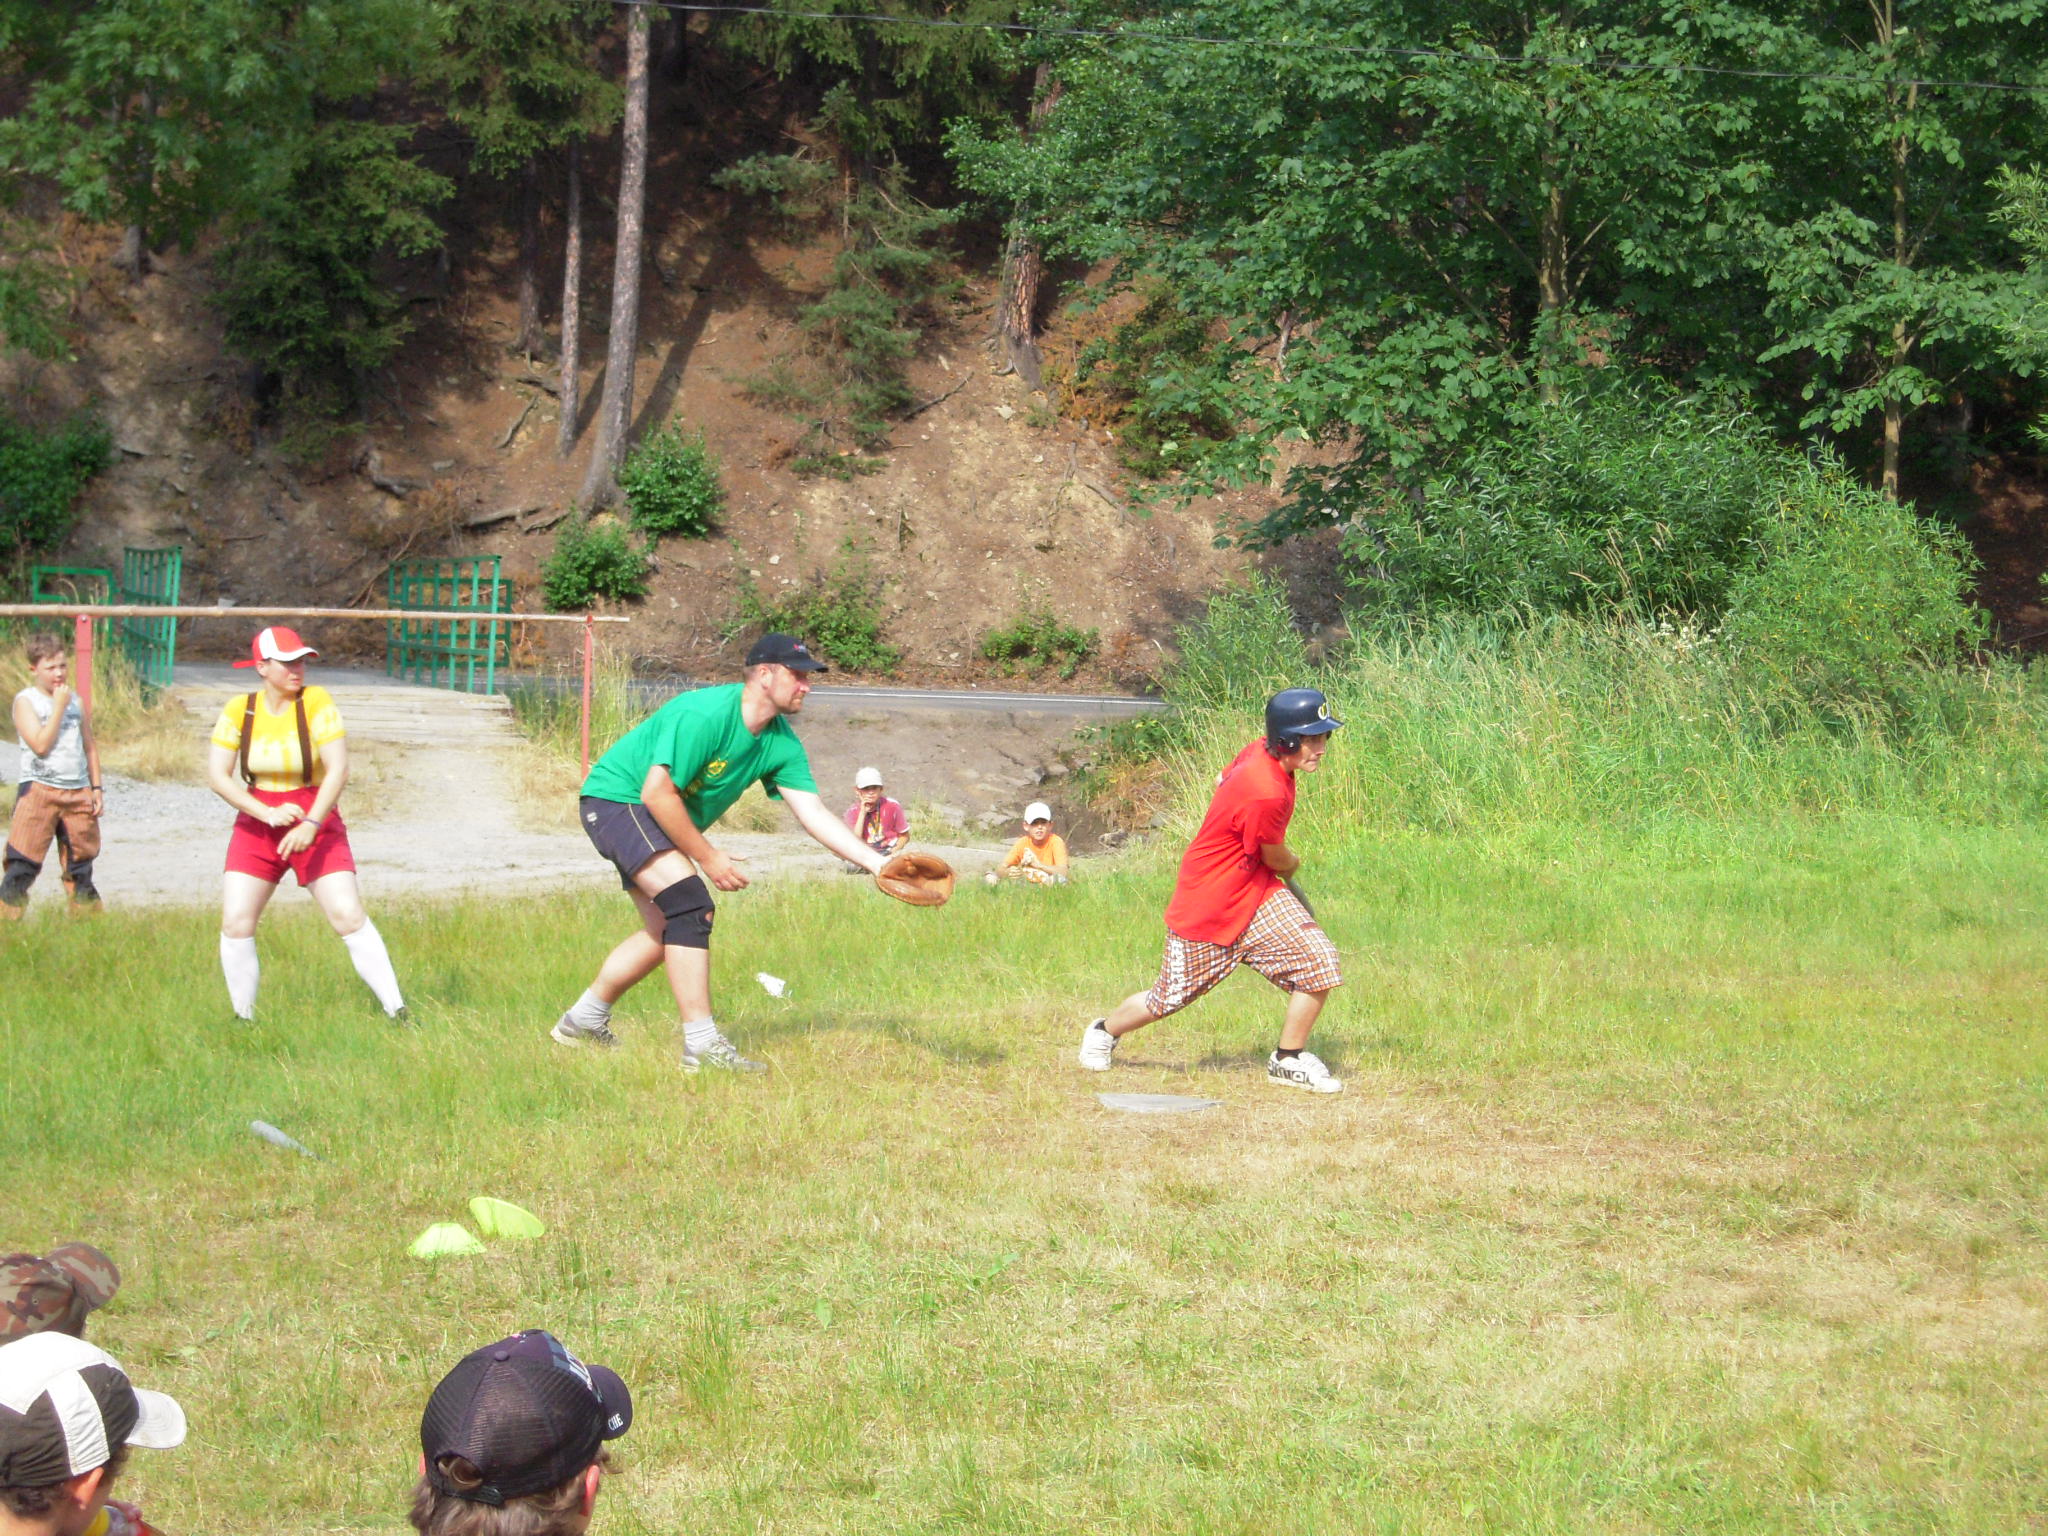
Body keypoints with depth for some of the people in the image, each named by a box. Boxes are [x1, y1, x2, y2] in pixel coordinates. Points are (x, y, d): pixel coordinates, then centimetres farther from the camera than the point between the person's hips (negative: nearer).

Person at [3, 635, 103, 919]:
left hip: (78, 792, 5)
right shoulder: (26, 701, -5)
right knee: (22, 866, -8)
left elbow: (89, 746, 17)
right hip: (39, 790, -5)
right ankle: (7, 922, -6)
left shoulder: (74, 699, 12)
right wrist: (59, 707, -14)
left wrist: (96, 788, 12)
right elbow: (41, 744, -17)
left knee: (80, 869, 12)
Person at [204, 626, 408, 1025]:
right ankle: (243, 1019, 9)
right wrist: (267, 813, -20)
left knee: (349, 916, -14)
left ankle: (397, 1013, -10)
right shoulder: (238, 710, -4)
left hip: (317, 823, -2)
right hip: (256, 826, 2)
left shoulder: (317, 702, -10)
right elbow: (217, 774, -8)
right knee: (235, 924, -7)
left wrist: (310, 826, -26)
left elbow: (338, 770, -16)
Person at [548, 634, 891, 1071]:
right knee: (689, 903, -23)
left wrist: (877, 863, -14)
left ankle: (582, 1021, 30)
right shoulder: (705, 715, -28)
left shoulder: (781, 743, -3)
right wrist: (707, 857, -20)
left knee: (667, 931, 13)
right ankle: (701, 1044, -25)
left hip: (663, 823, 10)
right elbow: (657, 794, -28)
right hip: (615, 798, -10)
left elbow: (814, 814, -3)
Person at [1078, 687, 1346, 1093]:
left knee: (1319, 960, -10)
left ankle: (1289, 1060, 6)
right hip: (1207, 908, -8)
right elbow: (1276, 860, -15)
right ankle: (1105, 1031, 40)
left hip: (1256, 893, 8)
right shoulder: (1266, 794, -33)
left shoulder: (1259, 752, -6)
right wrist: (1293, 862, 10)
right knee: (1171, 997, 10)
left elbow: (1222, 783, 15)